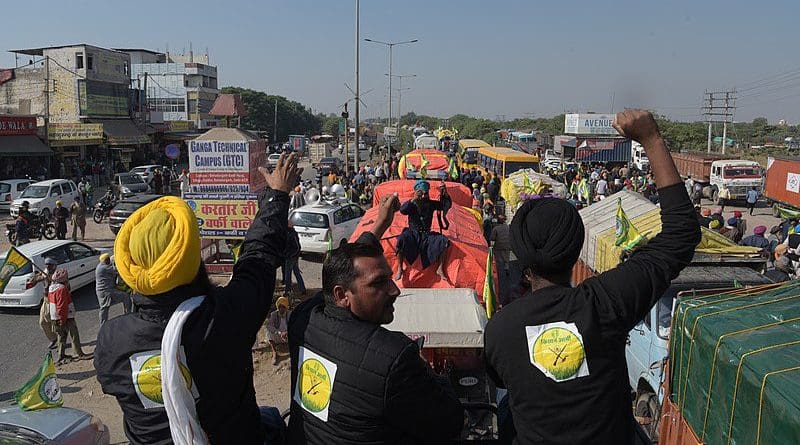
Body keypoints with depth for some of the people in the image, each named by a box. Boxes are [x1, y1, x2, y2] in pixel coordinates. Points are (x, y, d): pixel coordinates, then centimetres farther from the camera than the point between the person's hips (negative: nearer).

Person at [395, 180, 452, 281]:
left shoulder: (431, 204, 0)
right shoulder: (412, 204, -8)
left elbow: (447, 206, -8)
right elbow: (402, 210, -29)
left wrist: (445, 194, -27)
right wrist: (413, 199, -45)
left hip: (427, 235, 2)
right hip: (413, 234, -2)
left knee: (444, 240, -22)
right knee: (401, 239, -35)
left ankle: (440, 269, -10)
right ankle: (399, 269, -20)